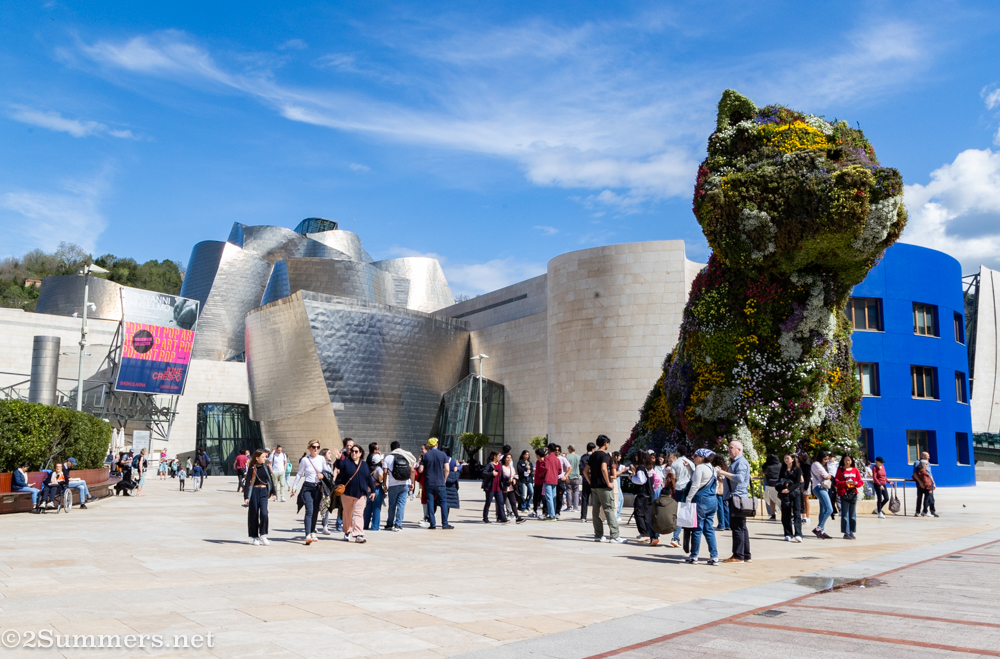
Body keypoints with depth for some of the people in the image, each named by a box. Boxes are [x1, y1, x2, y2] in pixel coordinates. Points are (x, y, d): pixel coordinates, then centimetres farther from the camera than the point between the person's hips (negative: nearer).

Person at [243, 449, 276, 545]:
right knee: (253, 514, 5)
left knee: (264, 513, -11)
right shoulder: (252, 468, -5)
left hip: (264, 492, 3)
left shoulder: (266, 467, 7)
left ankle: (263, 535, -1)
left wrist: (274, 493, 11)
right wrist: (246, 496, -11)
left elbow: (270, 480, 14)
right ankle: (254, 537, 14)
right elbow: (247, 482, -6)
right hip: (254, 492, -3)